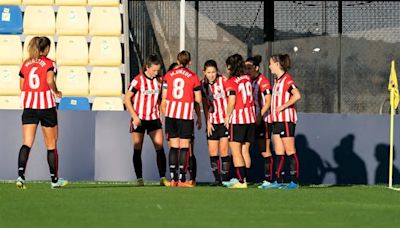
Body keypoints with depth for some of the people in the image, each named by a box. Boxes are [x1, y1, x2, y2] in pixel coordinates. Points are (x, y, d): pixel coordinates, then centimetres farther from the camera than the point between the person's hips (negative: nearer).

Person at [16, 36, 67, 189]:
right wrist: (56, 92, -2)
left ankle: (21, 175, -25)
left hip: (28, 106, 3)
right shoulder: (49, 63, -3)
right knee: (51, 145, 10)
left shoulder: (26, 64, 9)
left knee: (27, 144, -4)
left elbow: (22, 86, 7)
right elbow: (50, 80, -19)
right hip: (46, 105, -3)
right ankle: (54, 179, 17)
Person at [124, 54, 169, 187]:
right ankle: (139, 179, 5)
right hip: (139, 119, -3)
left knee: (160, 148, -7)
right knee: (137, 150, 0)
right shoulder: (138, 80, -10)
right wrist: (135, 116, -15)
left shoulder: (159, 80, 3)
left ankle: (163, 178, -6)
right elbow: (127, 99, -8)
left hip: (154, 118, 3)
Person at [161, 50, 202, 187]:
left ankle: (173, 179, 3)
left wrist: (165, 114, 17)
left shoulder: (169, 75, 5)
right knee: (184, 147, 0)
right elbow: (198, 99, -3)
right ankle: (181, 179, -4)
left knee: (173, 147, 7)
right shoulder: (193, 77, -2)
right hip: (186, 115, -3)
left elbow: (164, 98, 6)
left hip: (171, 114, 3)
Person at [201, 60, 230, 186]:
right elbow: (205, 104, 8)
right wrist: (207, 122, 3)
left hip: (225, 120, -3)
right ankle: (217, 178, 9)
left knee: (224, 150, -6)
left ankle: (225, 178, -1)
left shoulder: (223, 80, -7)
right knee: (212, 151, 1)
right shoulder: (203, 84, 2)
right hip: (212, 122, 3)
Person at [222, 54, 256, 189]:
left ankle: (241, 180, -9)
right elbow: (251, 96, 13)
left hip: (237, 118, -7)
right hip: (250, 118, 7)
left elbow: (232, 102, -14)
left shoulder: (231, 82, -10)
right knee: (245, 150, 11)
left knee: (236, 151, -3)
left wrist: (227, 117, -3)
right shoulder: (248, 79, 9)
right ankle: (243, 178, 11)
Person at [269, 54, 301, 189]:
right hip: (277, 120, 9)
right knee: (279, 153, 8)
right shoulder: (277, 80, 16)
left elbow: (297, 95, -24)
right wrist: (273, 110, 12)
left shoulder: (287, 79, -12)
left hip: (286, 119, -9)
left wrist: (283, 106, -21)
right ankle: (279, 181, 9)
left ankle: (294, 181, -4)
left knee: (290, 151, -6)